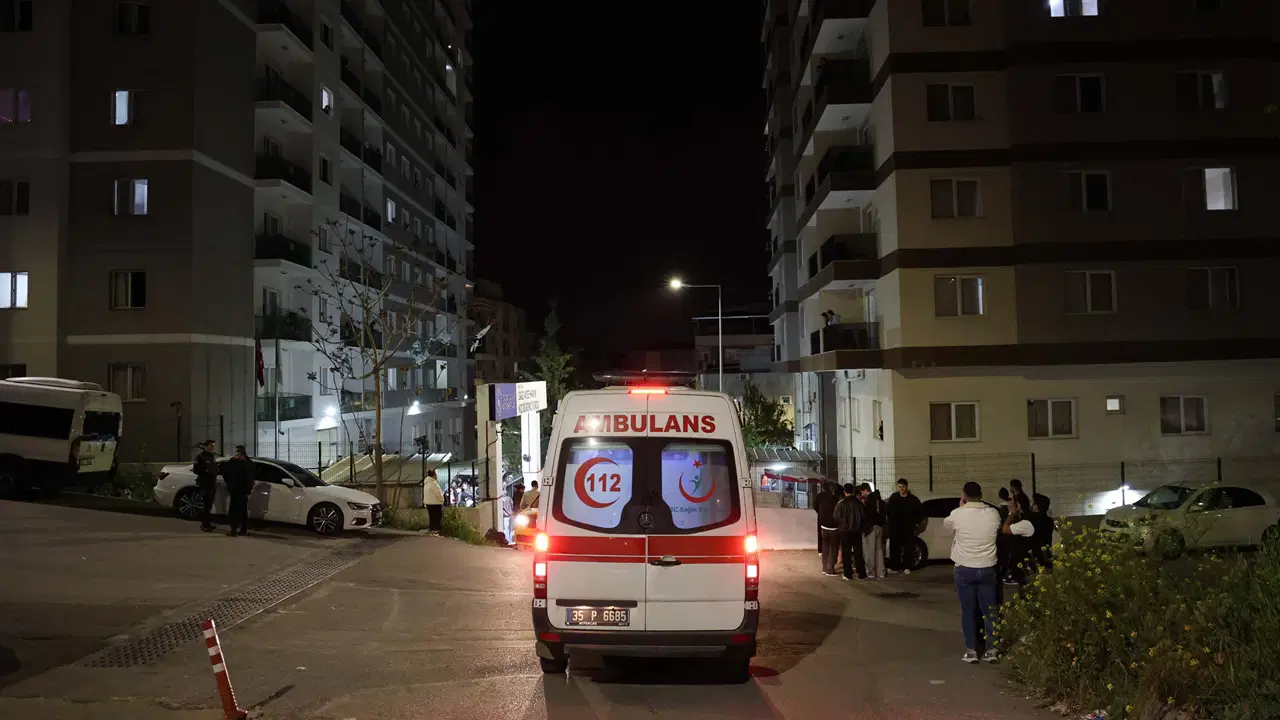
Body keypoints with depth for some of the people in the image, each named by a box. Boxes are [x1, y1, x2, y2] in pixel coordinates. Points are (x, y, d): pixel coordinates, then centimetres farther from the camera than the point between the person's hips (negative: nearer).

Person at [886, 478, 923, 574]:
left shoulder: (913, 499, -1)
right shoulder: (893, 497, 3)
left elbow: (921, 511, 10)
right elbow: (887, 509, 17)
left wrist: (917, 523, 7)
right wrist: (889, 520, 12)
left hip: (908, 529, -1)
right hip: (894, 528, 1)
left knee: (907, 548, 0)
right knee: (894, 548, 1)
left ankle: (906, 567, 8)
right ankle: (894, 567, 8)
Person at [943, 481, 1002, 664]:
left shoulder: (957, 514, -11)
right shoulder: (993, 513, -6)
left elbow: (947, 524, 12)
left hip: (965, 569, -2)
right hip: (988, 568, 2)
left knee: (968, 611, 6)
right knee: (989, 611, 9)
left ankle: (971, 651, 9)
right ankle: (991, 650, 12)